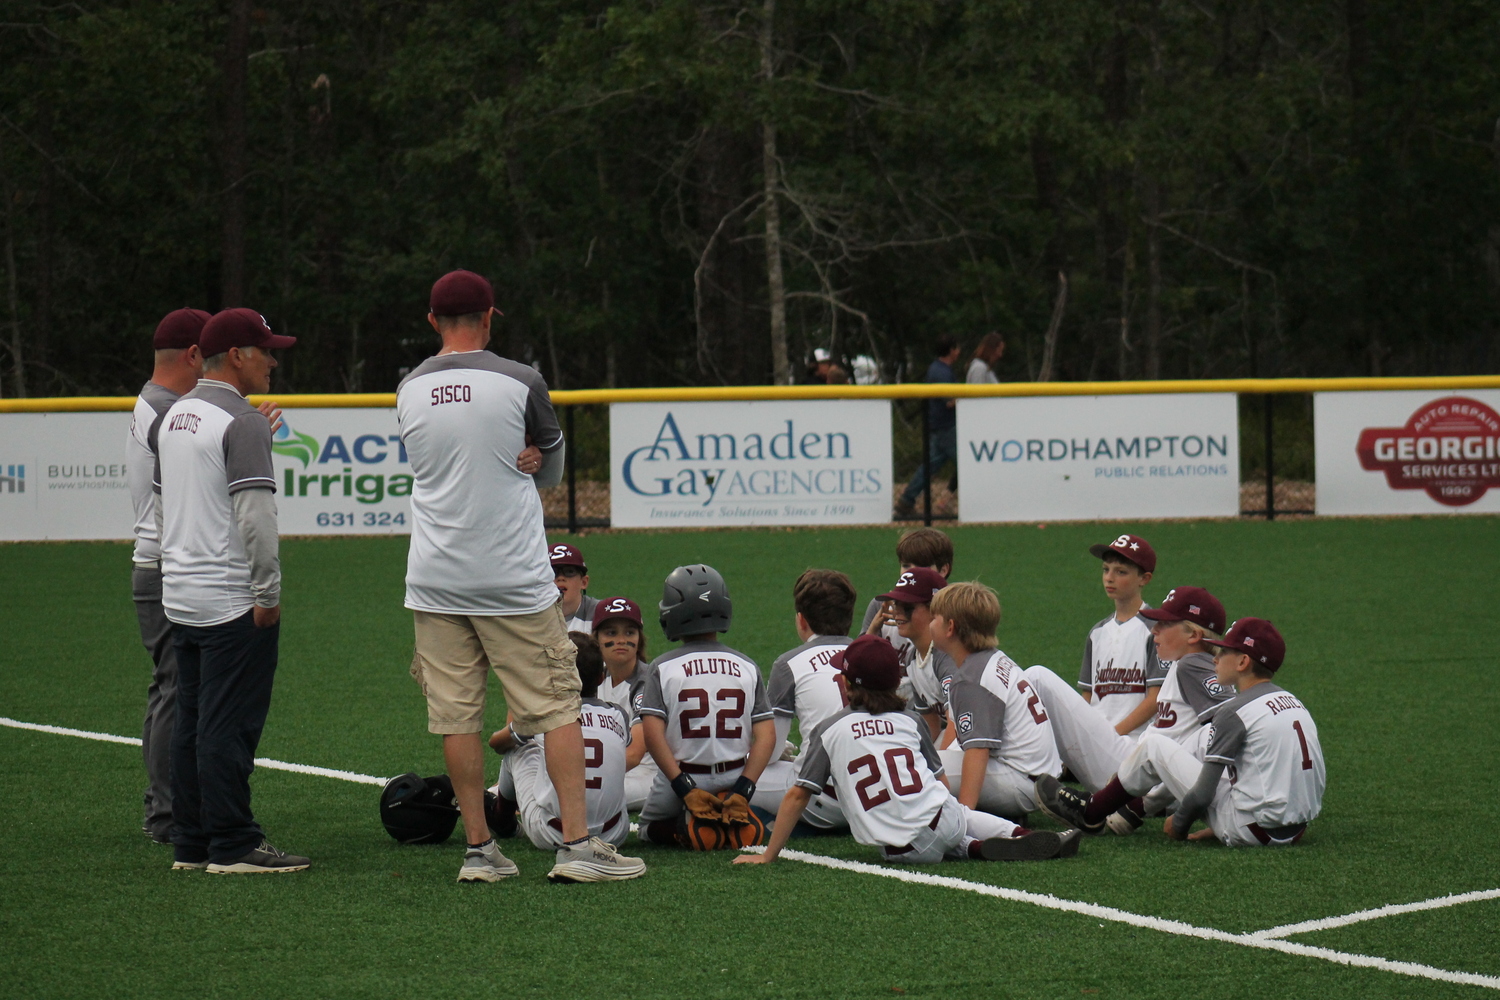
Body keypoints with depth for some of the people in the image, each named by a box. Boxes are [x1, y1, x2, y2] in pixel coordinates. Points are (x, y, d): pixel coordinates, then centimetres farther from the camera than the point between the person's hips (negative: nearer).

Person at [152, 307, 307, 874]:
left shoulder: (170, 418, 15)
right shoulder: (242, 421, -14)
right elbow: (255, 514, -21)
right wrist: (268, 593, -17)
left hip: (179, 596, 9)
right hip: (231, 600, -9)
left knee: (191, 721, 12)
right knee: (230, 722, -6)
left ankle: (191, 843, 16)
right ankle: (232, 845, -4)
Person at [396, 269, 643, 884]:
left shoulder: (409, 390, 4)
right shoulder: (519, 383, -8)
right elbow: (552, 469, 6)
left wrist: (515, 464, 3)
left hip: (435, 579, 4)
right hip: (513, 578, -4)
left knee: (456, 716, 6)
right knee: (557, 705, 2)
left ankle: (478, 850, 8)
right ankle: (576, 845, -3)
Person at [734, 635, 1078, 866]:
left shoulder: (829, 730, 5)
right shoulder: (910, 722, 12)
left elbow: (797, 795, 2)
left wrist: (768, 855, 6)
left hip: (902, 850, -2)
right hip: (943, 821, 2)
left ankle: (979, 849, -1)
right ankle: (1020, 836, 6)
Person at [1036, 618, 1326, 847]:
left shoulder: (1234, 711, -11)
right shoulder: (1294, 703, 11)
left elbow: (1202, 795, -13)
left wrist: (1179, 824, 9)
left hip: (1250, 830, -8)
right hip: (1296, 829, 8)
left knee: (1153, 745, 4)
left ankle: (1091, 812, 21)